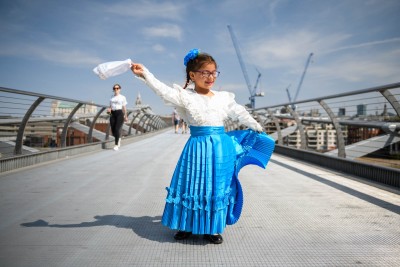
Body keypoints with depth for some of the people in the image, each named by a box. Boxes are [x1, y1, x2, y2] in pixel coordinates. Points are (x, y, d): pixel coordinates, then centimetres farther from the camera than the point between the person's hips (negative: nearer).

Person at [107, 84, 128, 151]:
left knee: (117, 129, -15)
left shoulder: (122, 97, 3)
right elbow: (110, 107, 17)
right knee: (113, 130, 3)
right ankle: (118, 138, 35)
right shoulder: (112, 97, 14)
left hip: (120, 113, -4)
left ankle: (116, 145, -9)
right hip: (113, 114, 4)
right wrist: (109, 110, -5)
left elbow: (124, 107, 2)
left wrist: (125, 116, 1)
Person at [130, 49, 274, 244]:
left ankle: (211, 228, 26)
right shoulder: (185, 96, -2)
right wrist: (144, 74, -29)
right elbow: (163, 91, -16)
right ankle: (188, 226, 27)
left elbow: (241, 114, 20)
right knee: (193, 185, 6)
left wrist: (258, 129, 29)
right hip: (198, 147, -3)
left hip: (221, 147, 3)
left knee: (218, 187, 10)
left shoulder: (224, 97, 9)